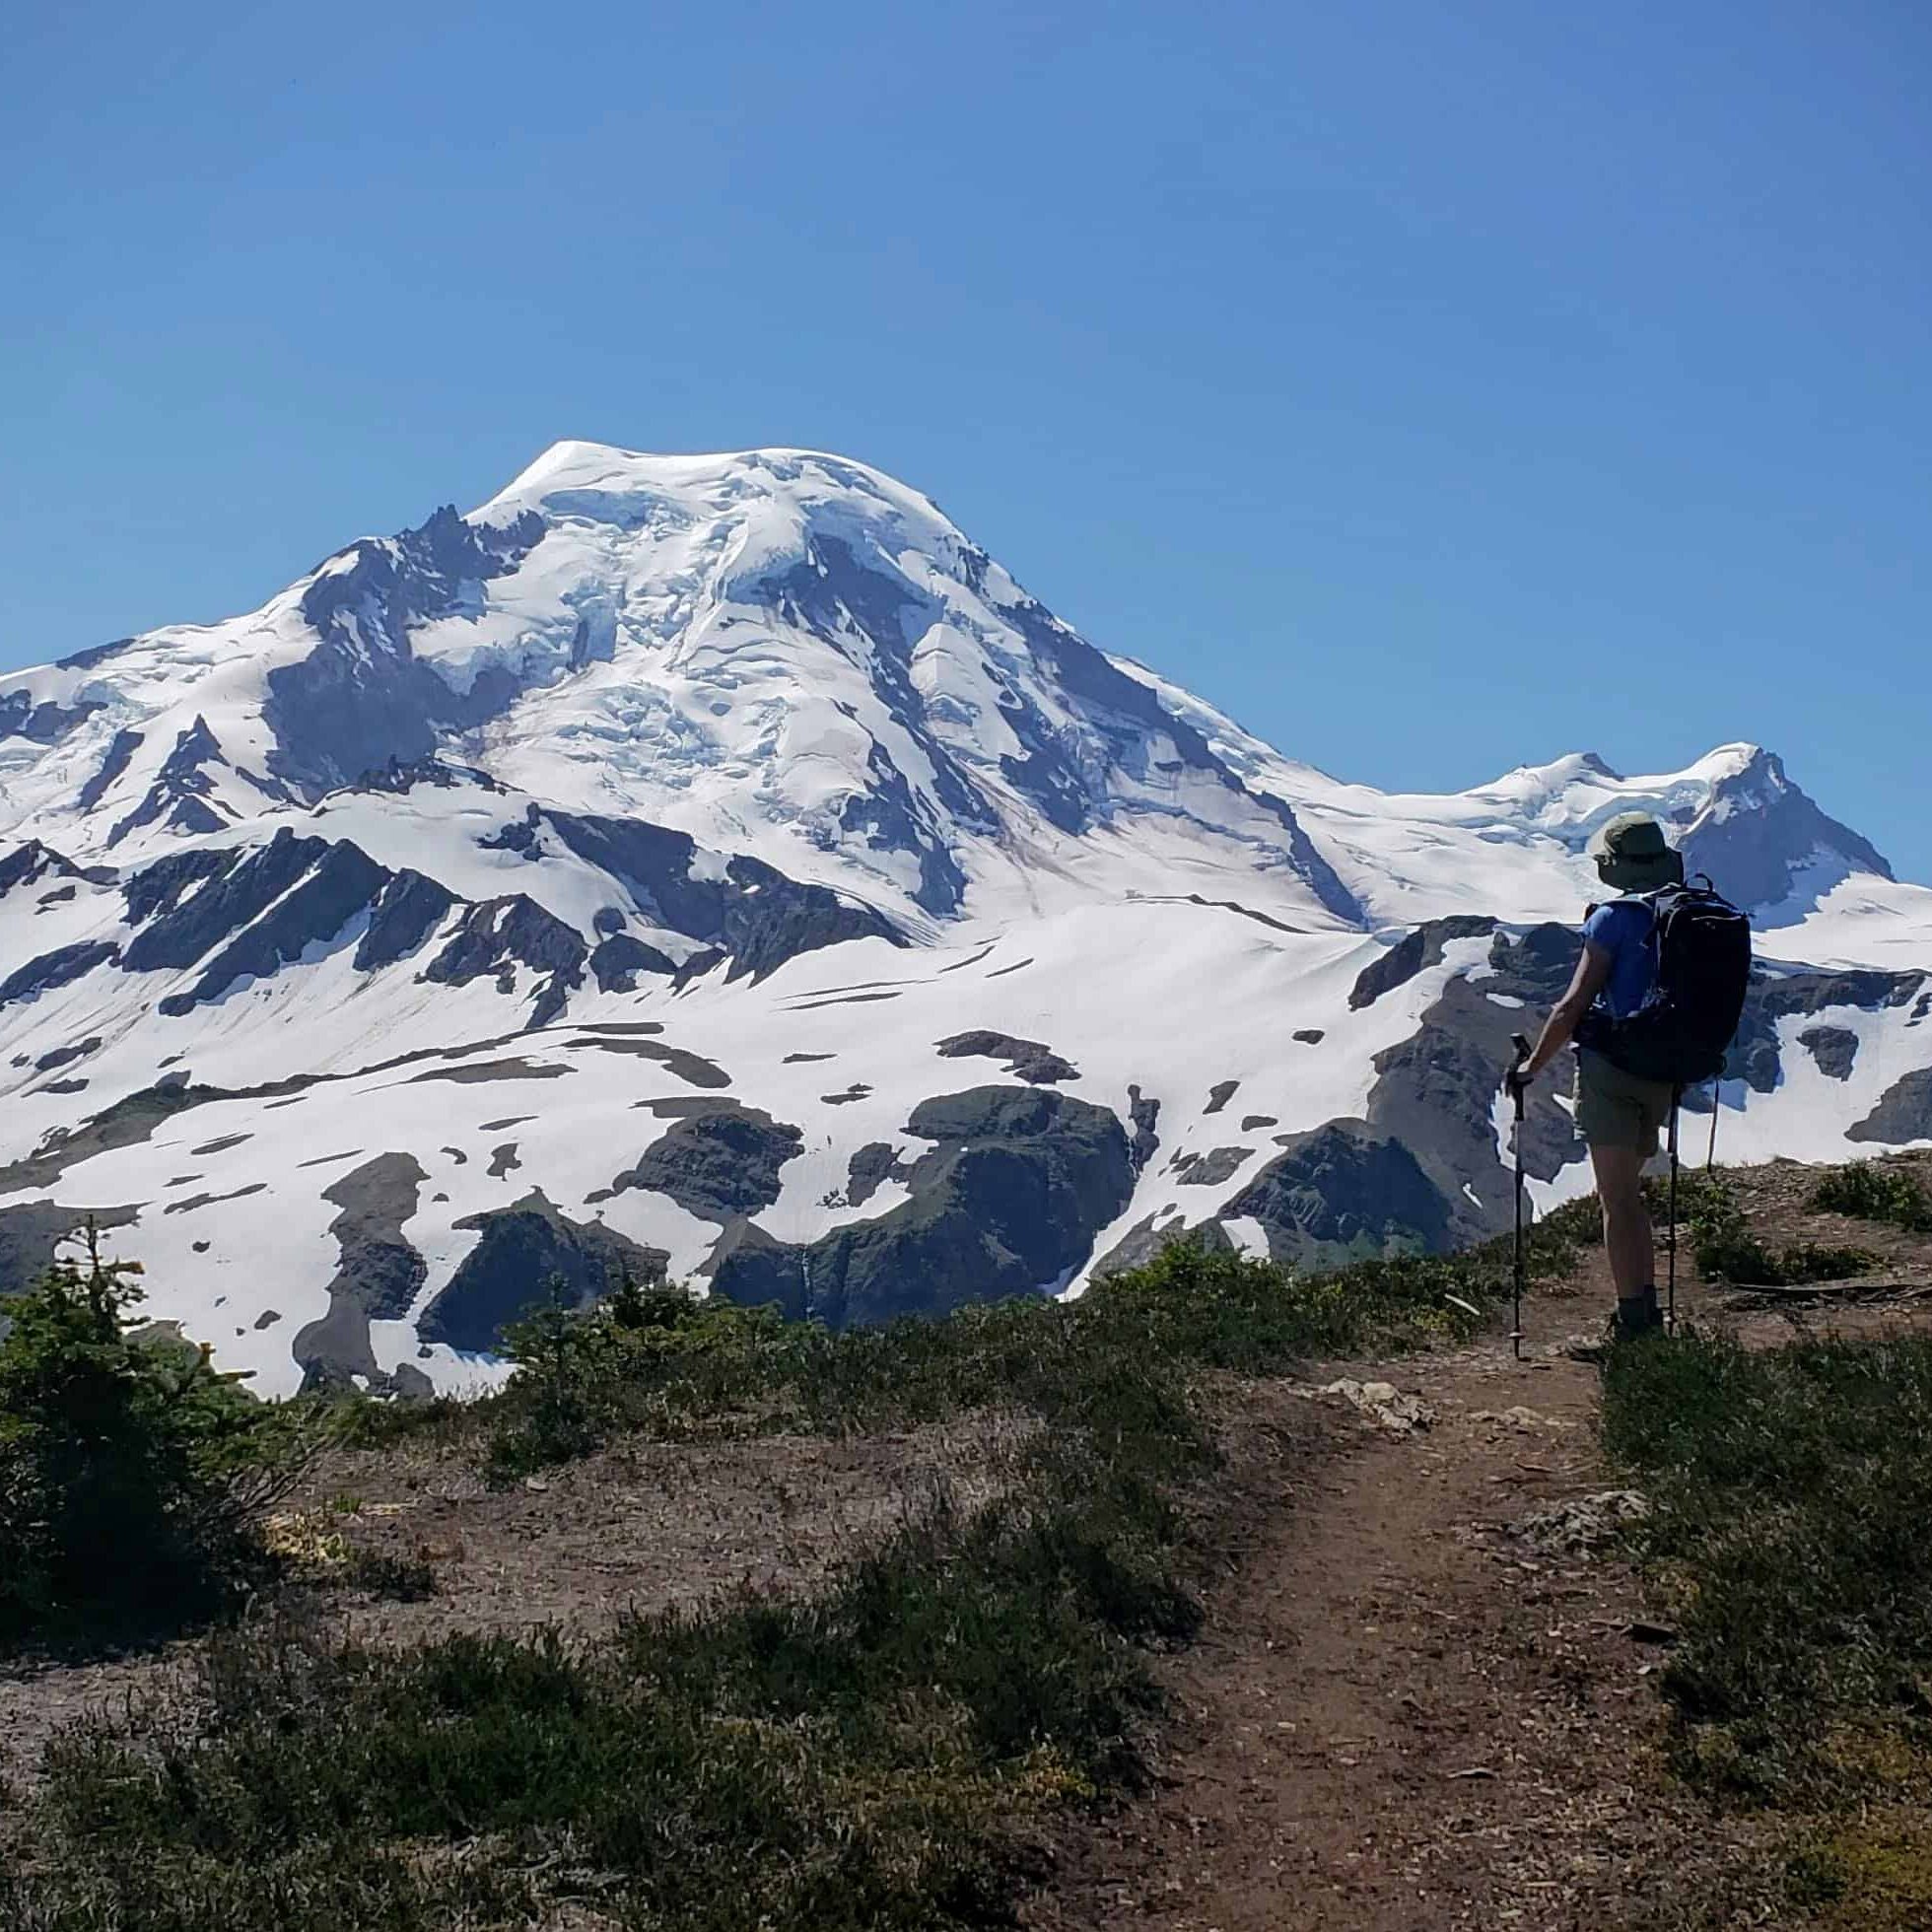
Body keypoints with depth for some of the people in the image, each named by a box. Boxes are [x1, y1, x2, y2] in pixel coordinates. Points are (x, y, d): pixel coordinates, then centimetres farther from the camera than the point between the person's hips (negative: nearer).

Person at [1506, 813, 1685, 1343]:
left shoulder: (1614, 919, -10)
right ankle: (1647, 1308, 18)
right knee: (1628, 1193, 20)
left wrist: (1531, 1067, -2)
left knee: (1618, 1199, -3)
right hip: (1663, 1075, 6)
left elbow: (1573, 1006, -12)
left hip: (1611, 1068, -6)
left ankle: (1632, 1322, -6)